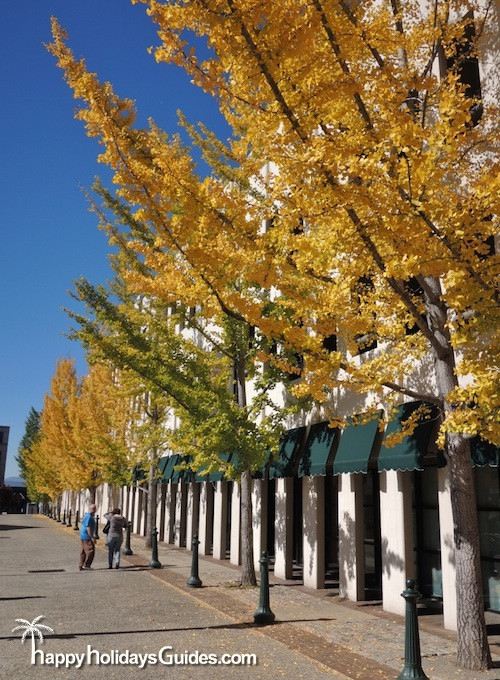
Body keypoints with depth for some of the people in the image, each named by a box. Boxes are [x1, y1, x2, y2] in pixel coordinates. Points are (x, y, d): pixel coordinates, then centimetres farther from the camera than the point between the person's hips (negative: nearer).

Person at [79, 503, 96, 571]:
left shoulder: (87, 515, 15)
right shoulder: (89, 517, -18)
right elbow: (88, 528, -22)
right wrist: (92, 537, -22)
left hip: (83, 536, 11)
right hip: (87, 536, -11)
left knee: (83, 552, 12)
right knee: (90, 550, -9)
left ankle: (81, 566, 16)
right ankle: (86, 565, -9)